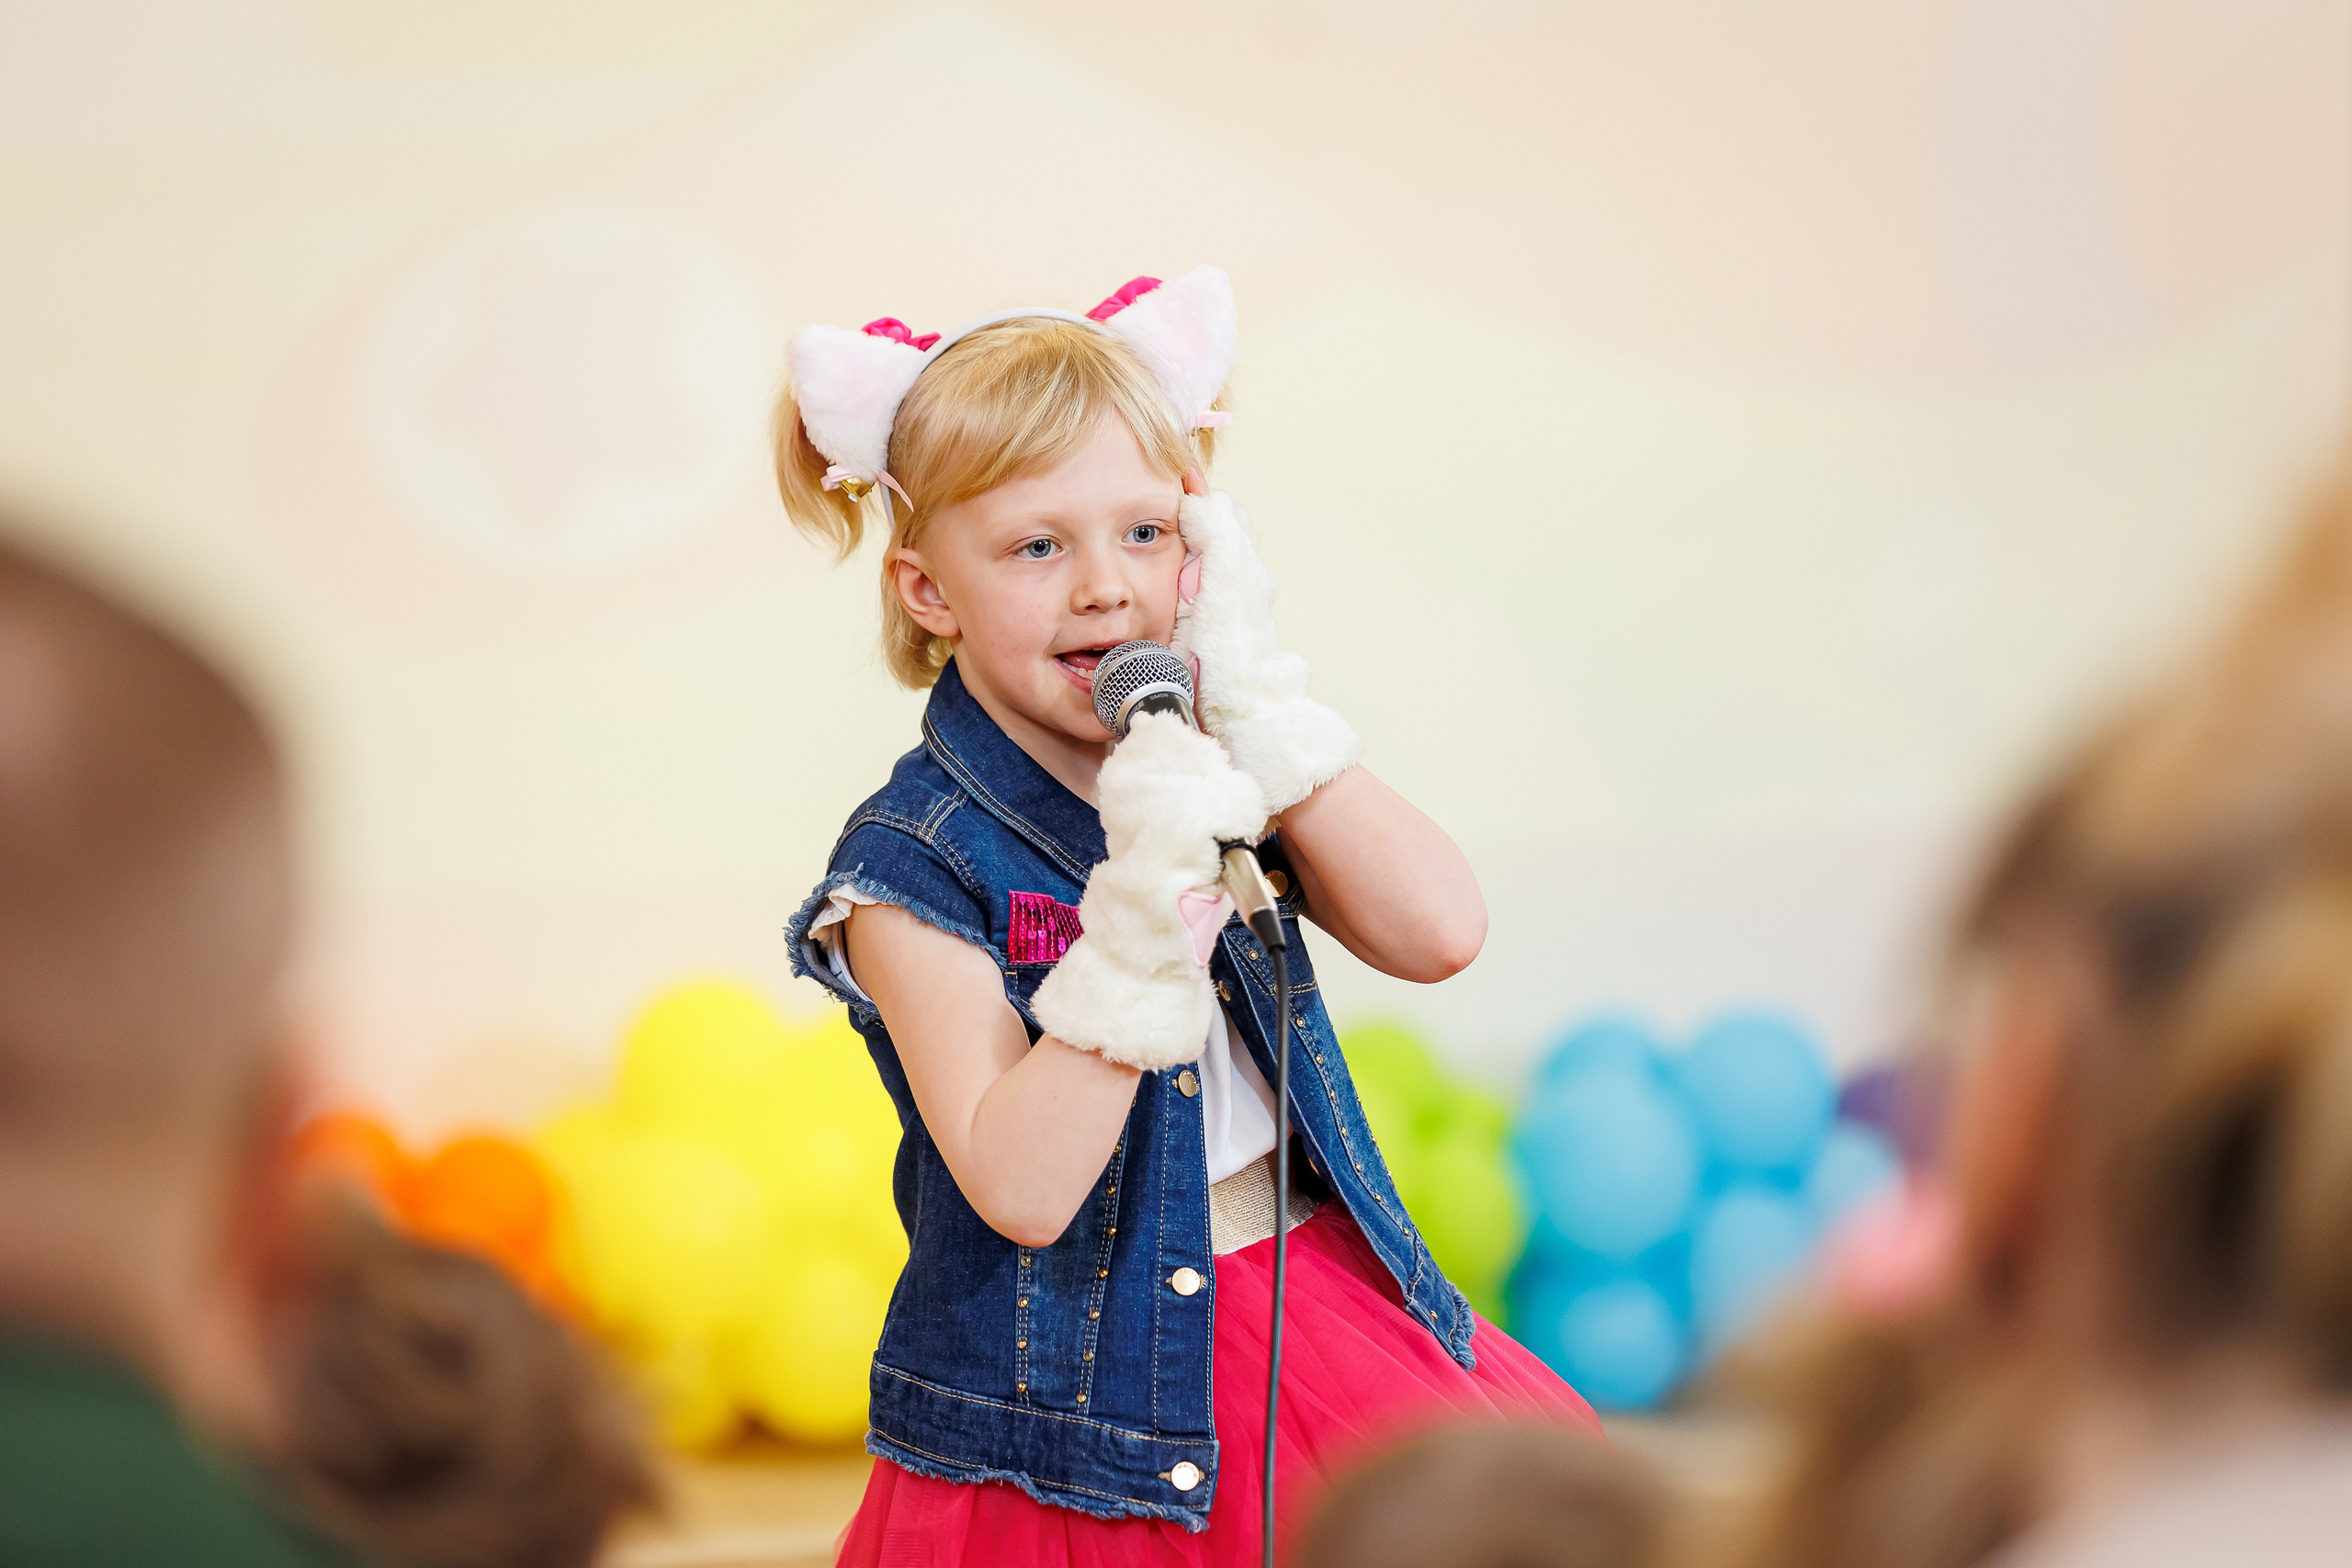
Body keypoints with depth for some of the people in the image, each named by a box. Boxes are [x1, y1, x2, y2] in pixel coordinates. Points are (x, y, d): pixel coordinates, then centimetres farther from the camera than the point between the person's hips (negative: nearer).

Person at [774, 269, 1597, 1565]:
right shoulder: (913, 862, -14)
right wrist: (1142, 906, -32)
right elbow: (1020, 1191, -24)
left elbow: (1439, 933, -11)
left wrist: (1257, 703, -14)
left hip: (1322, 1308, 5)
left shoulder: (1216, 765, 3)